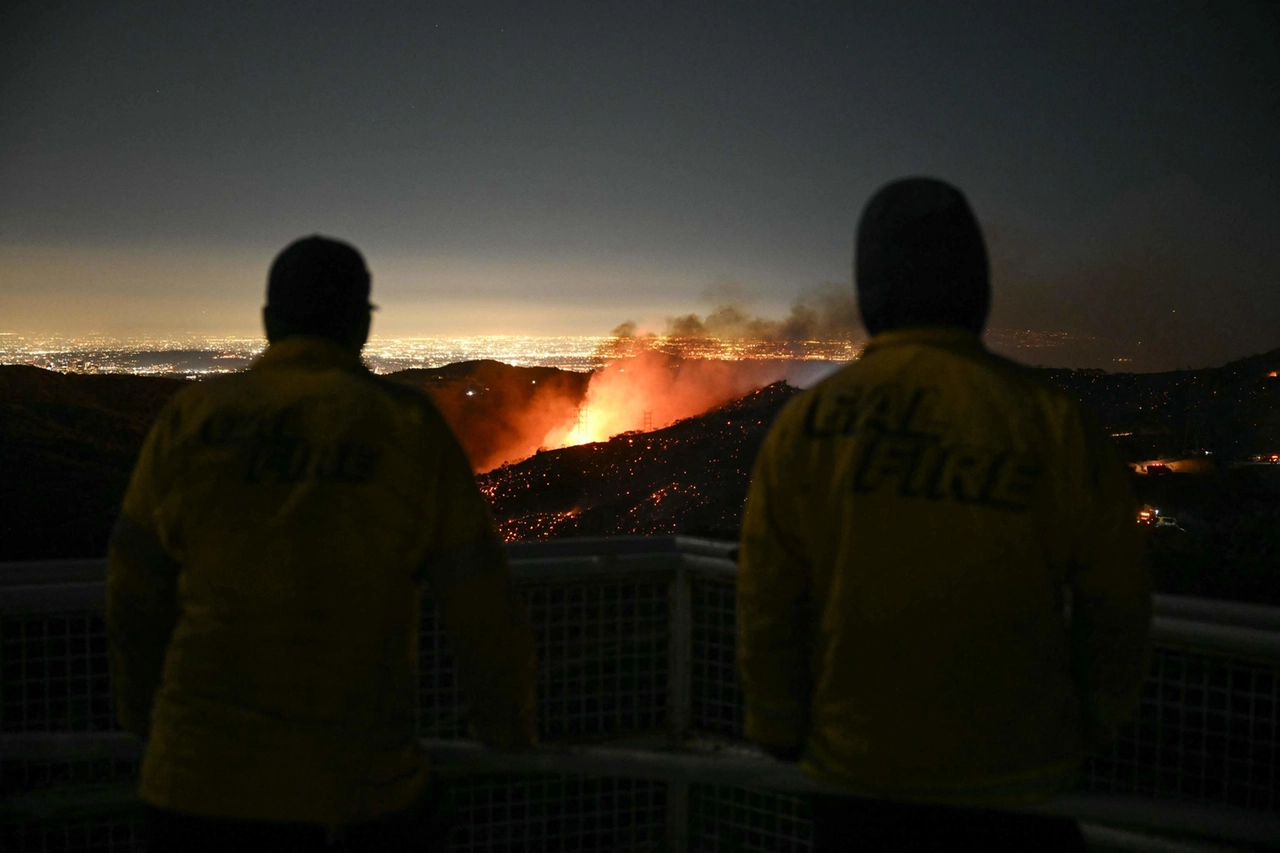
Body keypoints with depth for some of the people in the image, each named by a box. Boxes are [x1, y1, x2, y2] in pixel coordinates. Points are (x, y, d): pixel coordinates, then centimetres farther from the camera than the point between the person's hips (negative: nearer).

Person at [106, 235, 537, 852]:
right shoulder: (410, 429, -5)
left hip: (201, 779, 2)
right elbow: (482, 609, -3)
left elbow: (135, 593, 7)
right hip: (360, 782, -2)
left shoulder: (192, 418, -1)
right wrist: (509, 725, 14)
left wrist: (142, 710, 25)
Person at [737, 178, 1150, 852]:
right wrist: (1090, 728, 14)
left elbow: (766, 613, -6)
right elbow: (1117, 610, -2)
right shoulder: (1055, 426, -10)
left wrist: (782, 735, 9)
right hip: (1018, 787, 0)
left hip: (856, 779, 1)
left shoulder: (802, 427, -10)